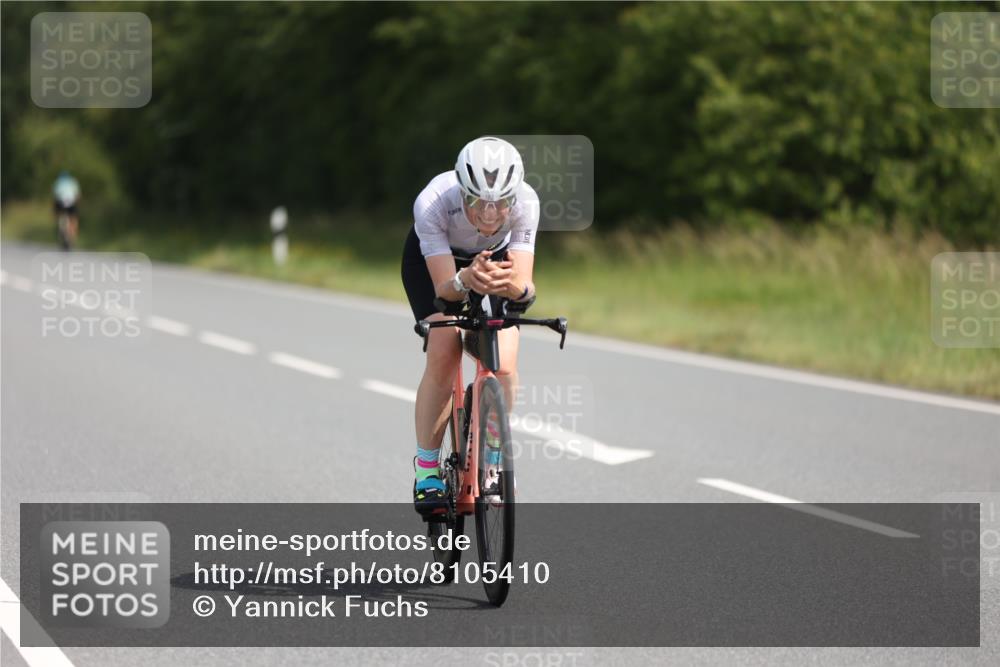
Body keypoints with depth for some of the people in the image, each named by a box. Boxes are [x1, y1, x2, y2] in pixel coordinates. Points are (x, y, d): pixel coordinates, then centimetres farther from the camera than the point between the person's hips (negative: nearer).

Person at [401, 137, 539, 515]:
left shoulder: (525, 202, -35)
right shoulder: (433, 203, -39)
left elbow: (525, 286, -38)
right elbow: (444, 288, -38)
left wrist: (513, 285, -61)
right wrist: (466, 280, -60)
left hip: (498, 258, 1)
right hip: (433, 258, -1)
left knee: (504, 366, -18)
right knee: (443, 355, -23)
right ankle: (426, 470, -7)